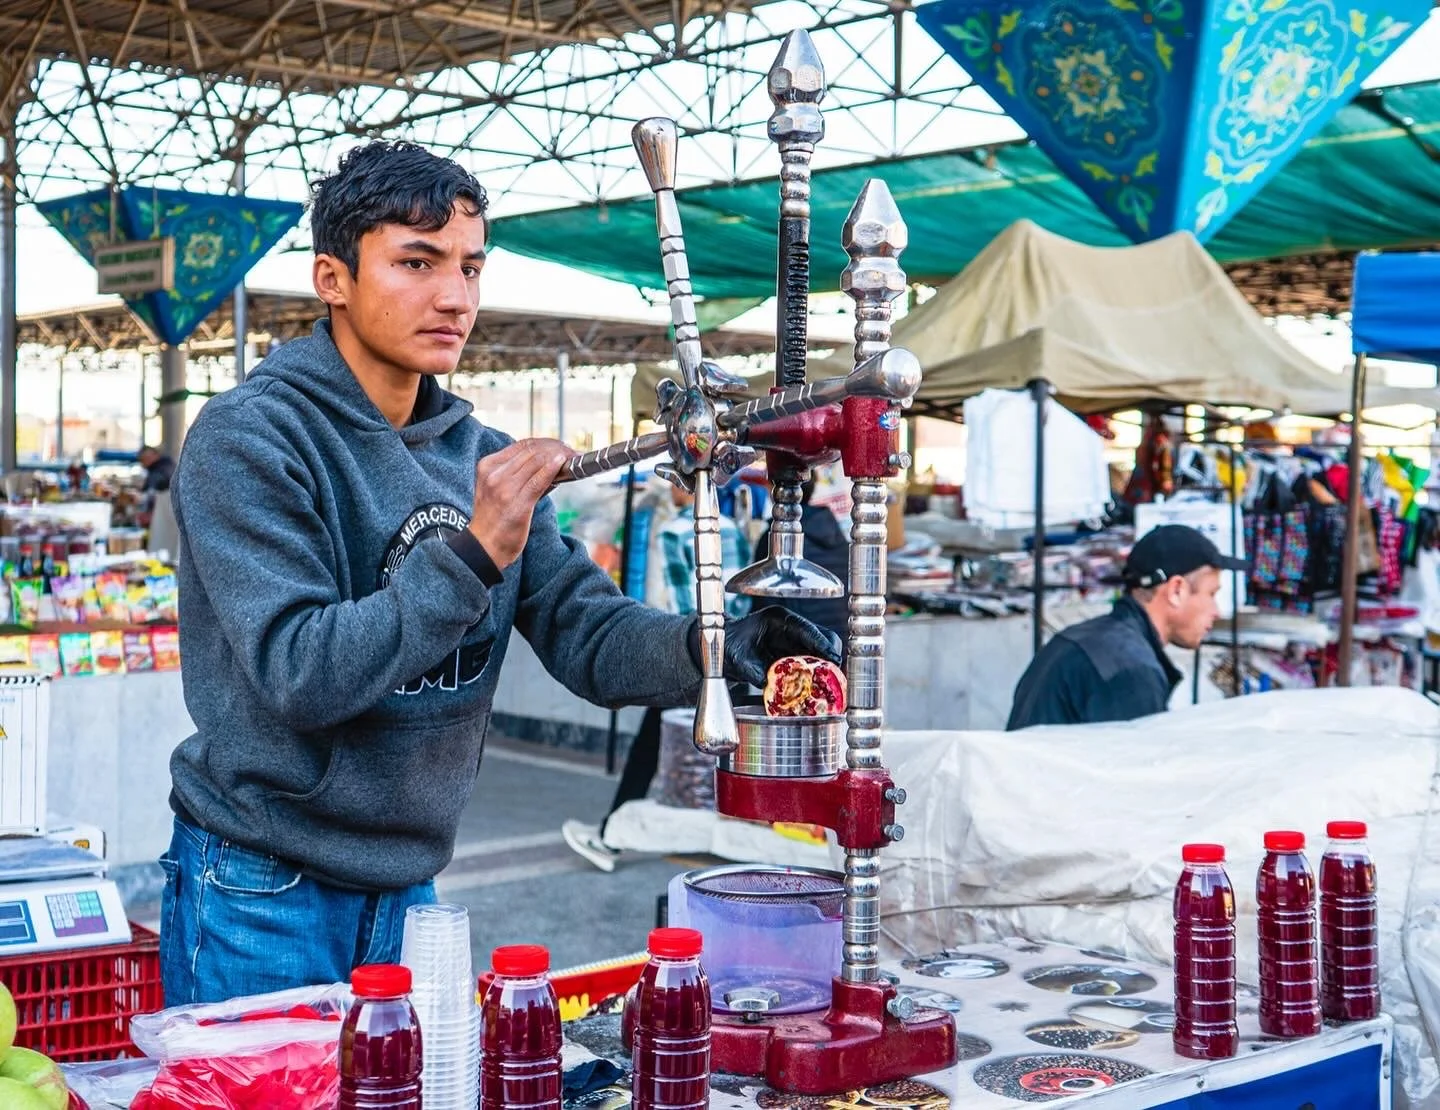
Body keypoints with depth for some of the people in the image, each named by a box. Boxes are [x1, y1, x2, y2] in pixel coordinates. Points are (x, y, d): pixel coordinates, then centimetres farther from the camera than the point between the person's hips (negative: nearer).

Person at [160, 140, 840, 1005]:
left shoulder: (479, 458, 5)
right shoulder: (250, 439, -14)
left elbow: (587, 632, -1)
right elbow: (299, 674, -23)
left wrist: (713, 648, -20)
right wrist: (473, 555, -30)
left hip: (407, 890, 6)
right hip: (265, 896, -6)